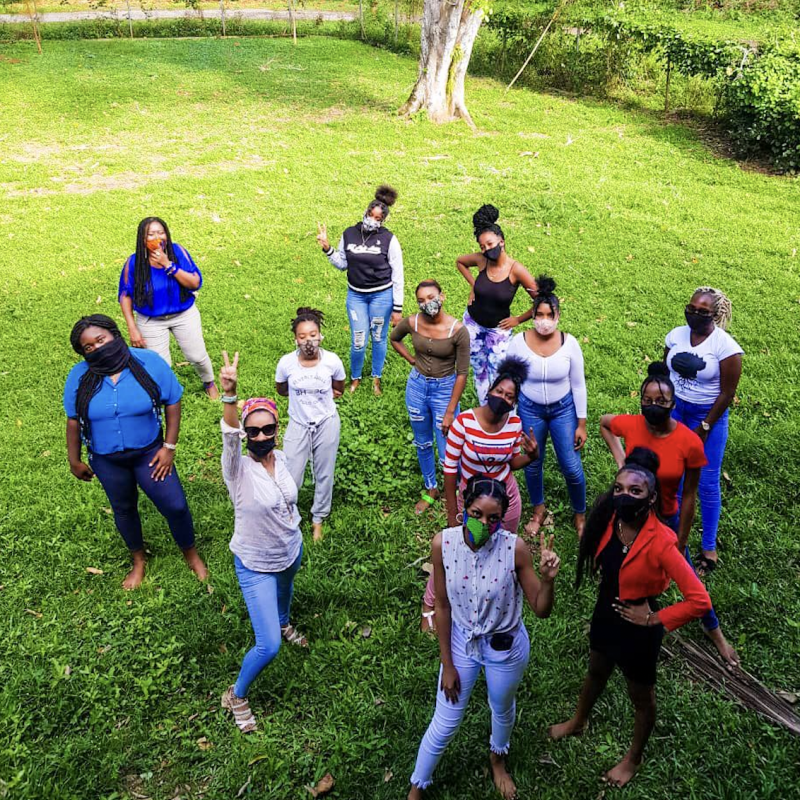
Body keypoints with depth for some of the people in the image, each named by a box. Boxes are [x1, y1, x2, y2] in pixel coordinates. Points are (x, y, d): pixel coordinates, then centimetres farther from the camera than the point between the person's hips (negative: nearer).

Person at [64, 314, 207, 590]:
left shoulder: (149, 362, -18)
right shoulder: (79, 377, -14)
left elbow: (172, 402, -9)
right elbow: (73, 420, -2)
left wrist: (169, 447, -11)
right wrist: (74, 461, 4)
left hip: (149, 453, -1)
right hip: (106, 461, 2)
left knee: (175, 506, 0)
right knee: (124, 509, 20)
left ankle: (191, 554, 29)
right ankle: (138, 560, 45)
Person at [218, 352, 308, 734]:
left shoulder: (280, 458, -12)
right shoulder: (239, 469, -29)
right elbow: (230, 436, -51)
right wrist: (229, 393, -67)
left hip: (291, 551, 6)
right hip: (256, 565, -6)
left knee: (285, 591, 38)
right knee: (268, 647, -7)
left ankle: (283, 623, 73)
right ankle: (236, 695, 20)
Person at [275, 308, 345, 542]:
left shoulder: (332, 361, -17)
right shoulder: (287, 362, -18)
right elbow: (280, 389, 4)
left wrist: (322, 397, -1)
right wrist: (301, 397, 0)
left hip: (326, 424, 1)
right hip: (298, 425, 0)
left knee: (324, 474, 15)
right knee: (290, 478, 2)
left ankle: (318, 519, 36)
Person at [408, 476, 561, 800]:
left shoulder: (515, 548, -28)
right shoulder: (443, 543, -24)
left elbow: (541, 610, -19)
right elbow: (442, 606, -11)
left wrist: (547, 578, -40)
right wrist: (447, 663, -4)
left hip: (506, 648, 0)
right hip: (461, 642, 1)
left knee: (502, 710, 28)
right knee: (445, 723, 16)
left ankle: (497, 759, 63)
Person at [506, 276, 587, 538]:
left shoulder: (569, 343, -17)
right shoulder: (519, 342, -17)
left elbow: (578, 385, -7)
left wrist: (581, 424, -4)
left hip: (563, 409, -1)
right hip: (529, 410, 1)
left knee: (572, 467, 3)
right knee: (532, 464, 15)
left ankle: (580, 514, 30)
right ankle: (538, 510, 42)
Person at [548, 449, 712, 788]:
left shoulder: (660, 541, -34)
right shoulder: (609, 518, -16)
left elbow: (699, 600, -32)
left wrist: (655, 619, -21)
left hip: (637, 627, -6)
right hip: (605, 613, 6)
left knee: (641, 697, 22)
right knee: (596, 672, 33)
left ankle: (633, 759, 47)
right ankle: (578, 722, 60)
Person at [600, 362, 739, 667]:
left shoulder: (690, 443, -26)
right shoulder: (630, 425, -20)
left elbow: (688, 496, -16)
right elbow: (604, 422, 6)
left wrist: (680, 543, -8)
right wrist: (619, 458, -6)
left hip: (666, 518, -1)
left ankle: (713, 630, 40)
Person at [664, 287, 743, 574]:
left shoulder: (726, 346, -17)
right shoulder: (676, 335, -2)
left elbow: (727, 393, -13)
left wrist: (704, 427, -11)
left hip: (709, 414, -4)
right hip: (674, 410, 4)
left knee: (707, 483, 2)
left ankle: (708, 547, 14)